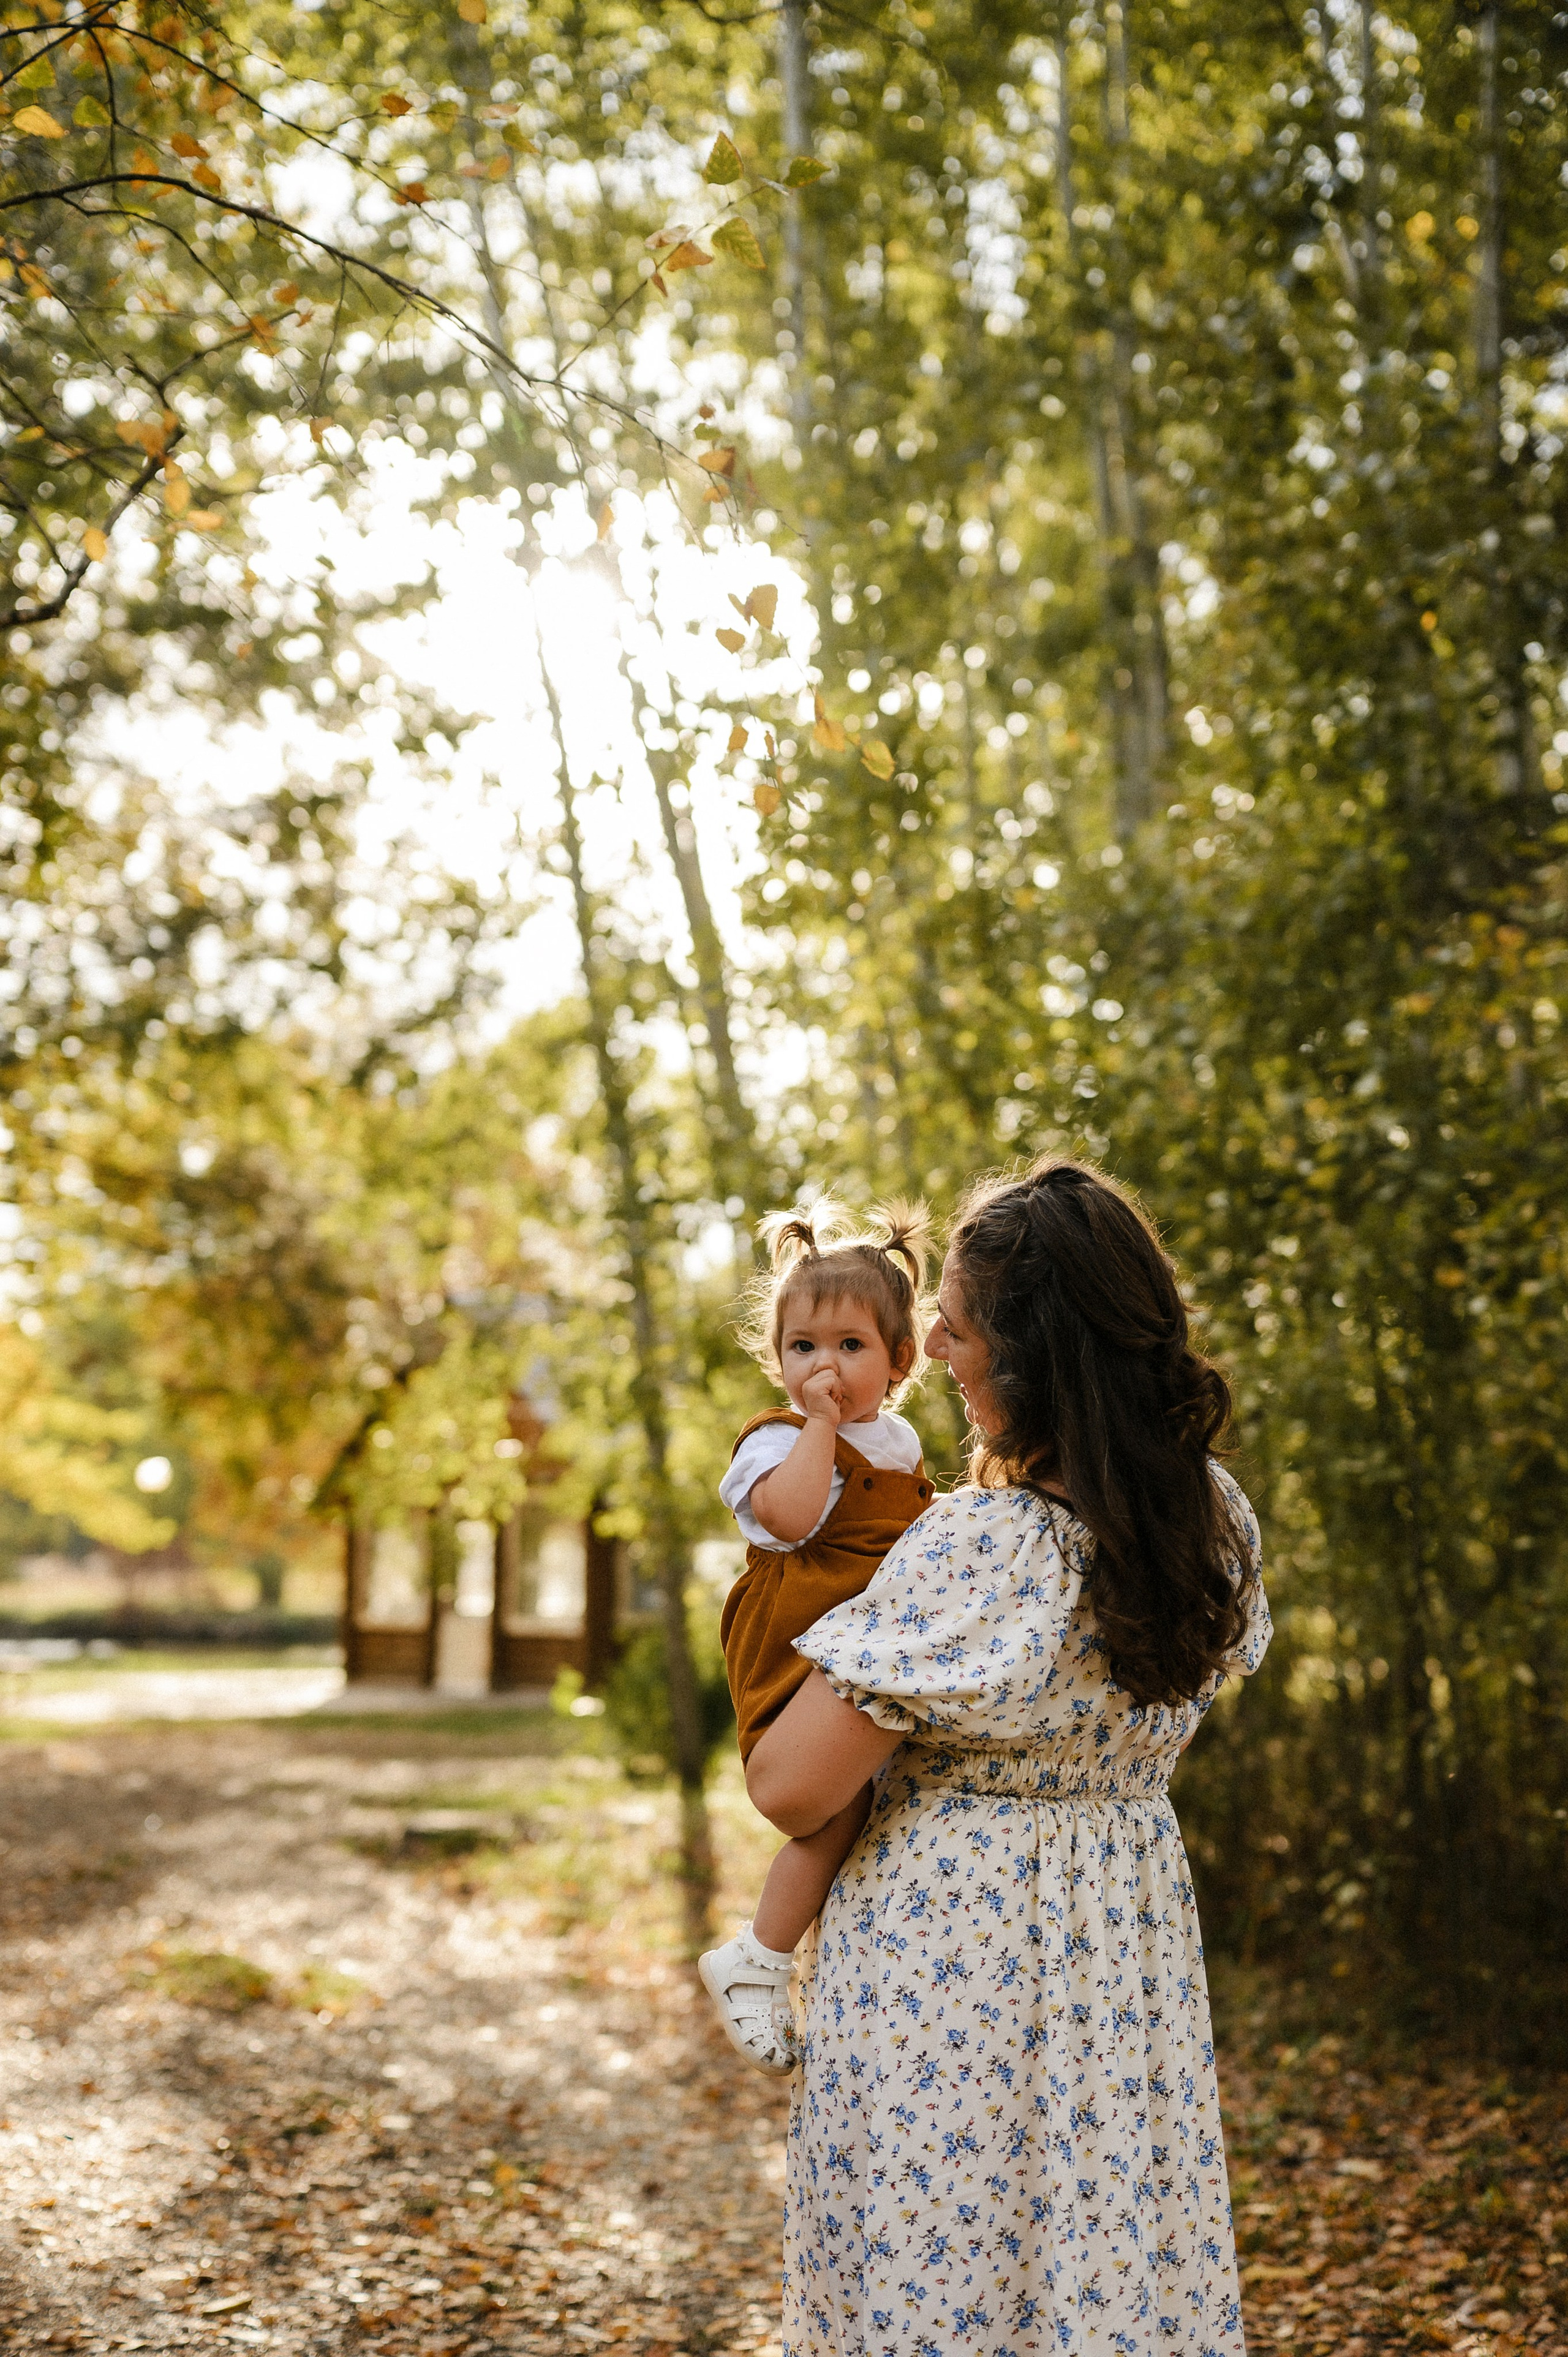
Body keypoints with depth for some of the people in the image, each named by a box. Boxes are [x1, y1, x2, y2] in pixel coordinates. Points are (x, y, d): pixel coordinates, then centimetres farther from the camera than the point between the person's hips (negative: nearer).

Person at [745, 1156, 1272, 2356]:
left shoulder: (977, 1554, -25)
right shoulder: (1217, 1516, -2)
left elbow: (791, 1791, -20)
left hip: (949, 1956, -7)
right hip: (1132, 1940, 7)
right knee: (1122, 2260, 16)